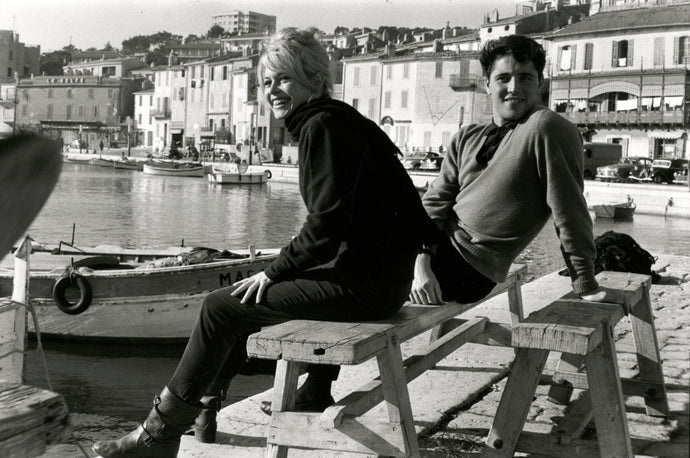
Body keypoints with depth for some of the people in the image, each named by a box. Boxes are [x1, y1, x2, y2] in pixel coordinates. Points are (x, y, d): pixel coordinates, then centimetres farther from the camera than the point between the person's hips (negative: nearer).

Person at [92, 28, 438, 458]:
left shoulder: (322, 125, -12)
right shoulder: (339, 119, 17)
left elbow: (326, 225, -20)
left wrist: (274, 272, -8)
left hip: (361, 283, -10)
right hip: (380, 275, 10)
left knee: (222, 307, -4)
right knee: (253, 296, 21)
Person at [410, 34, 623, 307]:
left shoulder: (548, 128, -13)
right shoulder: (466, 138, 10)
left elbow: (567, 209, -15)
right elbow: (435, 202, 4)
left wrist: (586, 286, -16)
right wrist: (421, 264, -13)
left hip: (466, 268, -7)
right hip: (434, 244, 7)